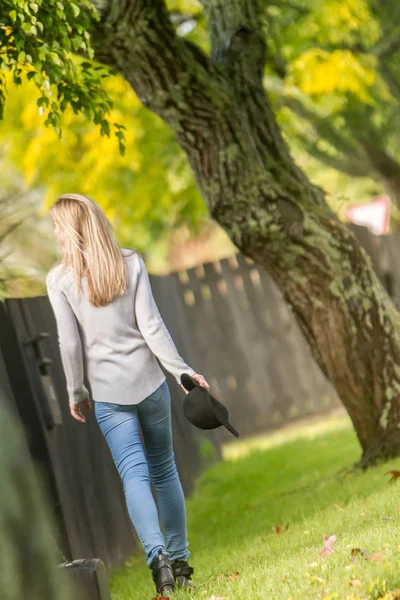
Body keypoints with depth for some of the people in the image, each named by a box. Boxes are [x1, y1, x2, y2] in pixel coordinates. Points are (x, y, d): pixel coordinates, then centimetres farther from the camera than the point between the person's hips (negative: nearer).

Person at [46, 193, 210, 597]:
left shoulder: (60, 279, -6)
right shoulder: (131, 263, -1)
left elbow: (70, 343, -4)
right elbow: (151, 325, -5)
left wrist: (75, 392, 8)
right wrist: (182, 371, -1)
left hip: (107, 393, -2)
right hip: (149, 381, 2)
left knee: (134, 475, -3)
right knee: (164, 470, 14)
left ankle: (157, 554, -23)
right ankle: (179, 560, 16)